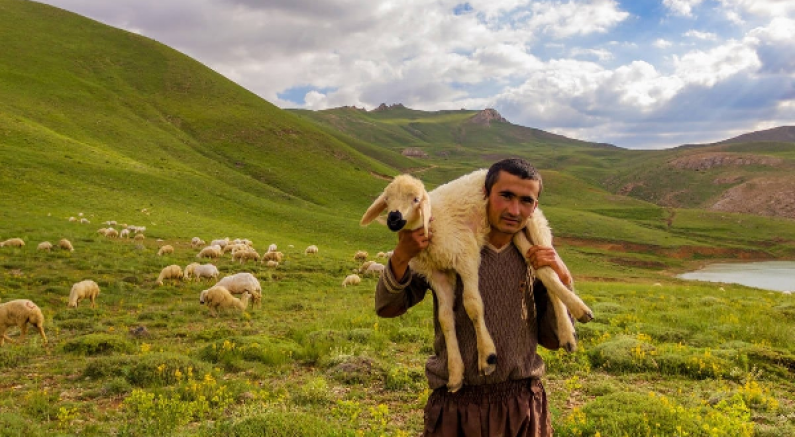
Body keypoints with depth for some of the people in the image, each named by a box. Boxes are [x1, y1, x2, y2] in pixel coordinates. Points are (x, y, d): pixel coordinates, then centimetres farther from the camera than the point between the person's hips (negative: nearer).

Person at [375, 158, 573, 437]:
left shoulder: (536, 259, 0)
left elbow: (552, 340, 3)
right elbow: (388, 308, -6)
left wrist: (562, 282, -10)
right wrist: (401, 257, -23)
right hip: (456, 405, -2)